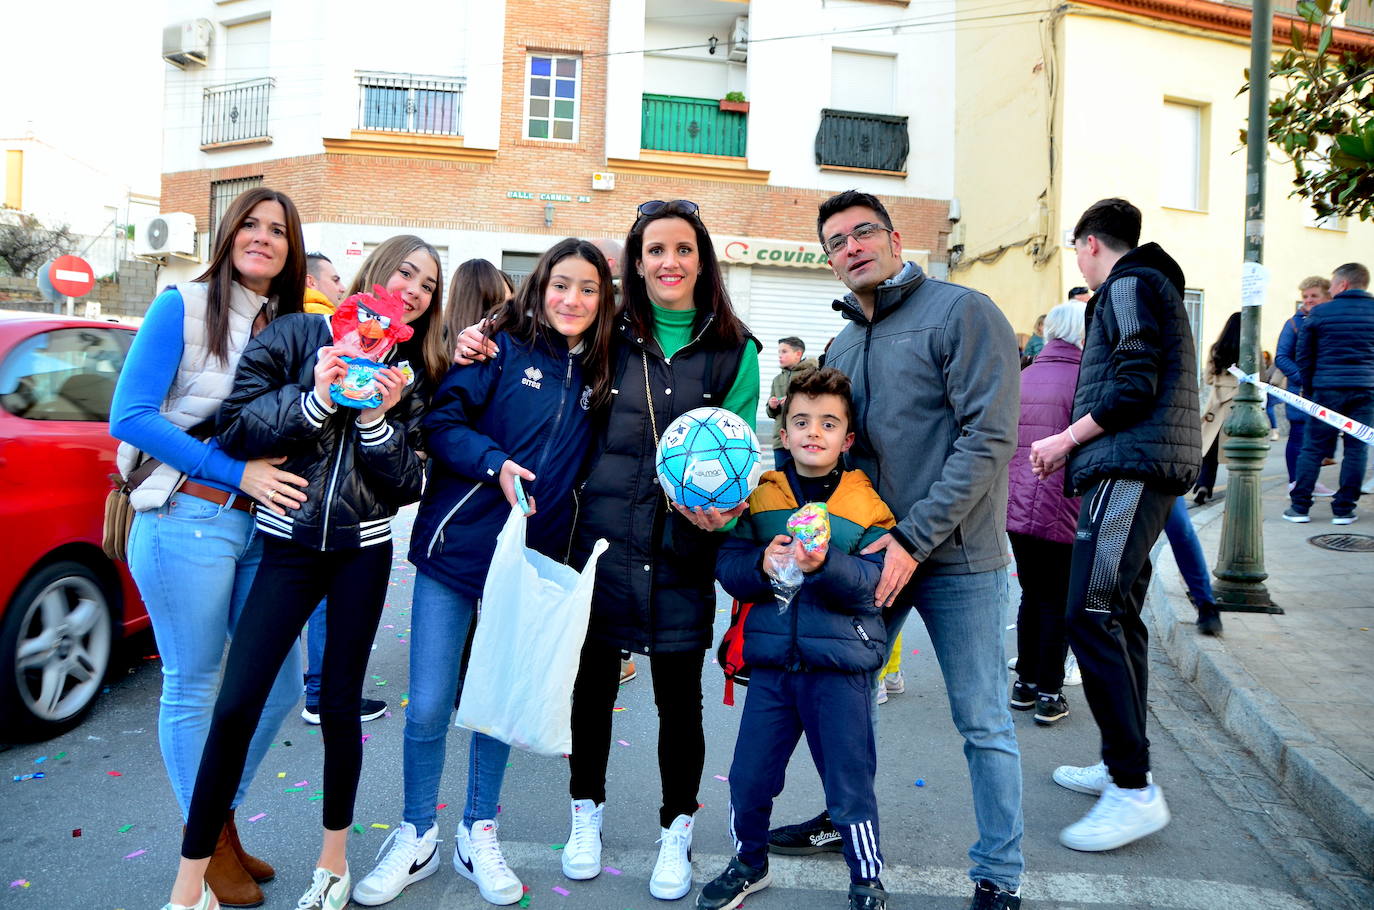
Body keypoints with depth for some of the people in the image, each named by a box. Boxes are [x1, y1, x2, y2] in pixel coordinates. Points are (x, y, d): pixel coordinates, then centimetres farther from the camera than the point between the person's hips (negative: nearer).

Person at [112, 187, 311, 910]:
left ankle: (223, 822, 32)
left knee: (280, 682, 10)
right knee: (191, 686, 6)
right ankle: (206, 845, 25)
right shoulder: (182, 307, -4)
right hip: (188, 519, -5)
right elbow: (129, 416, -11)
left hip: (262, 525, 6)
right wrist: (238, 473, -16)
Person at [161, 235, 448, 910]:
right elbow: (235, 428, -7)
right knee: (236, 703, -5)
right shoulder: (297, 336, -1)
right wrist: (315, 398, -19)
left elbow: (408, 485, -1)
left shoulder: (415, 373, 5)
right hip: (289, 544, -1)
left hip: (363, 550, 2)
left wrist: (378, 419, -15)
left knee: (340, 701, 8)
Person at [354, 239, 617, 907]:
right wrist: (496, 463, -24)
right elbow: (440, 421, -10)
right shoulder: (502, 346, -5)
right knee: (428, 707, 3)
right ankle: (416, 839, 25)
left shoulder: (597, 375, 5)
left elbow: (586, 464, 11)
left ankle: (478, 837, 32)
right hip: (455, 548, -3)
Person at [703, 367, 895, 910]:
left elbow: (870, 580, -12)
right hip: (771, 660, 3)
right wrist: (761, 564, -21)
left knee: (849, 783, 8)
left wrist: (824, 565, -29)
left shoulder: (866, 502, -3)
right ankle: (749, 864, 38)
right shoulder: (760, 495, 4)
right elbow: (726, 568, -2)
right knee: (749, 775, 12)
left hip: (839, 666, -2)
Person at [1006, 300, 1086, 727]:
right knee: (1058, 603, 7)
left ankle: (1025, 683, 25)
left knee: (1032, 595, 18)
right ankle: (1049, 693, 13)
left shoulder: (1023, 378, 7)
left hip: (1018, 509, 5)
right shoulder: (1084, 379, -10)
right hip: (1063, 511, -5)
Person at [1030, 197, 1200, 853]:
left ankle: (1135, 792, -13)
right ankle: (1122, 766, 21)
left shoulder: (1129, 286, -6)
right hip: (1136, 471, 11)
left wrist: (1067, 439, -9)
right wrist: (1077, 448, 21)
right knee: (1117, 617, 13)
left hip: (1129, 469, -11)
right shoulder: (1153, 286, 26)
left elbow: (1135, 387, -18)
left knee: (1091, 616, -16)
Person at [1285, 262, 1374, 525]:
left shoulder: (1319, 313, 1)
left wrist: (1309, 390, 13)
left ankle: (1299, 507, 5)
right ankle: (1343, 509, 6)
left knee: (1313, 448, 4)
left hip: (1327, 388, -1)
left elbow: (1304, 355, 5)